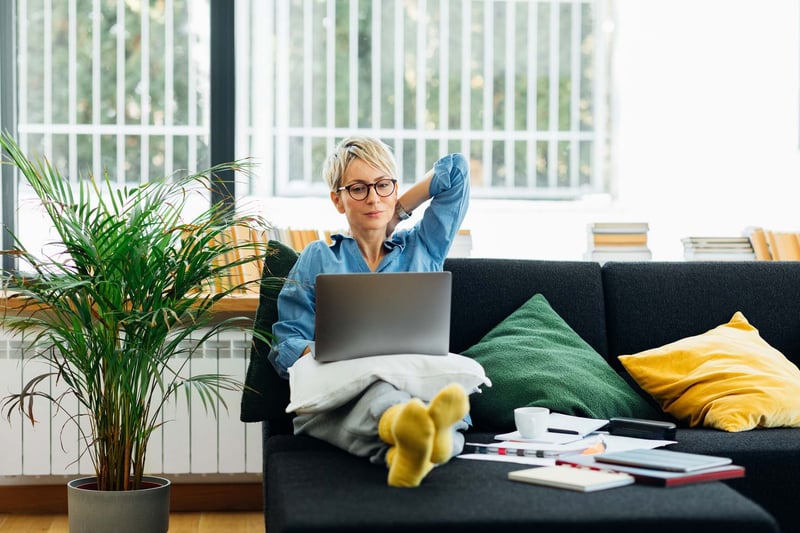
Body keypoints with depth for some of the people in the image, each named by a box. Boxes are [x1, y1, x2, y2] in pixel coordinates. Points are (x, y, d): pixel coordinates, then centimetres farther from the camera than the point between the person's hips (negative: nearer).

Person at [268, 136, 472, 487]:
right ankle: (405, 431, -76)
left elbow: (456, 170, 28)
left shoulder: (423, 248, 28)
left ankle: (412, 449, -74)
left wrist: (397, 213, 31)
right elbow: (285, 346, 13)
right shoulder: (318, 258, 25)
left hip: (420, 382, 1)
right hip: (335, 389, -1)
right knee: (372, 389, -42)